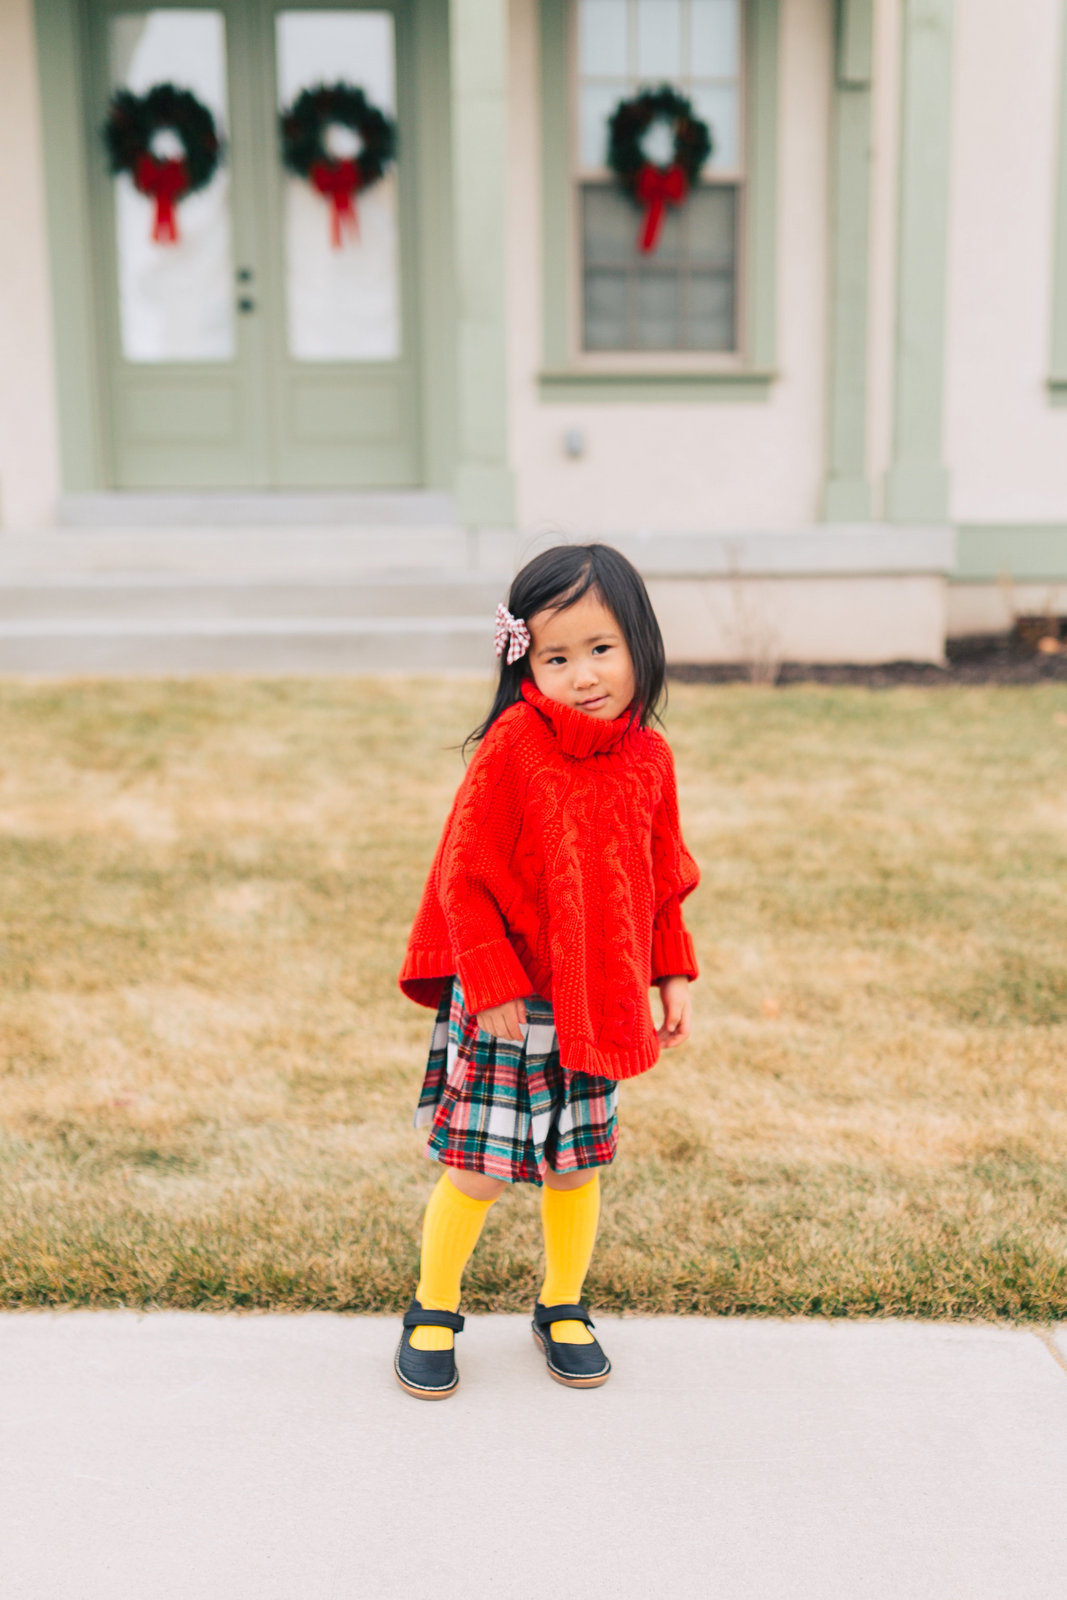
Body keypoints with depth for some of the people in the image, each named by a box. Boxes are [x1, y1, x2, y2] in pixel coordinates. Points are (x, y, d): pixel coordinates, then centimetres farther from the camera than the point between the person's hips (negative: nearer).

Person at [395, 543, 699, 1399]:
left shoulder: (648, 757, 1)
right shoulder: (512, 748, -15)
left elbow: (662, 879, 12)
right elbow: (465, 878, -13)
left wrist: (674, 975, 7)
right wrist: (493, 986, -14)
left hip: (597, 1003, 4)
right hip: (505, 1005, -4)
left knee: (576, 1167, 15)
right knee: (478, 1168, 3)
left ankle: (563, 1308, 37)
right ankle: (432, 1313, 26)